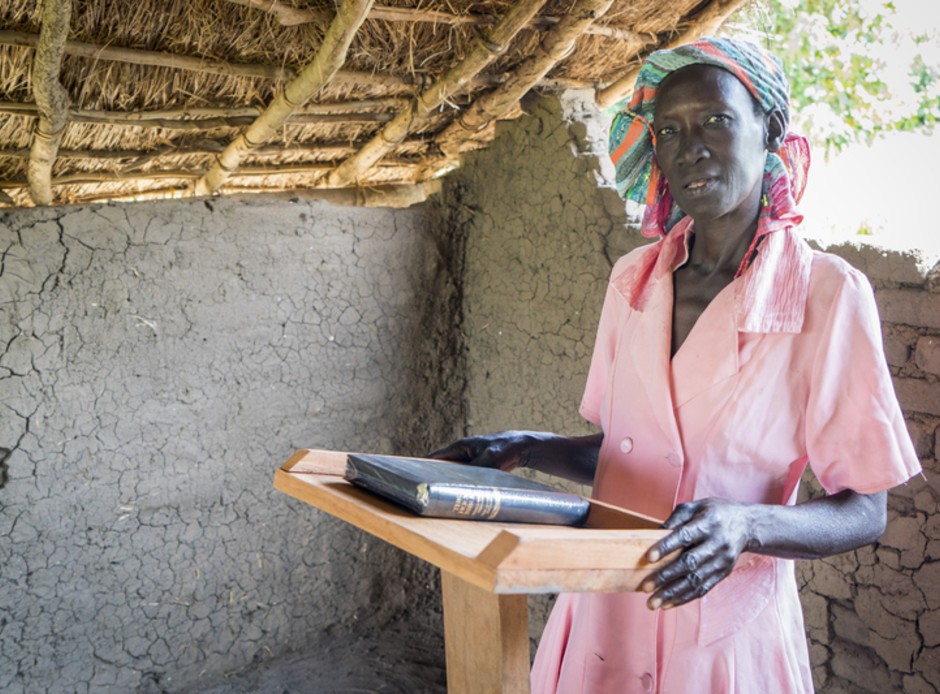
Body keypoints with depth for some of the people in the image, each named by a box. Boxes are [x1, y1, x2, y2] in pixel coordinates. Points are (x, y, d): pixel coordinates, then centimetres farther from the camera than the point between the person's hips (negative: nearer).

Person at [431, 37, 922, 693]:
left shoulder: (827, 293, -12)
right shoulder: (632, 279, 3)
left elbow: (864, 511, -10)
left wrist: (746, 523, -27)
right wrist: (525, 449, -3)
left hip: (726, 632, -4)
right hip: (605, 613, 4)